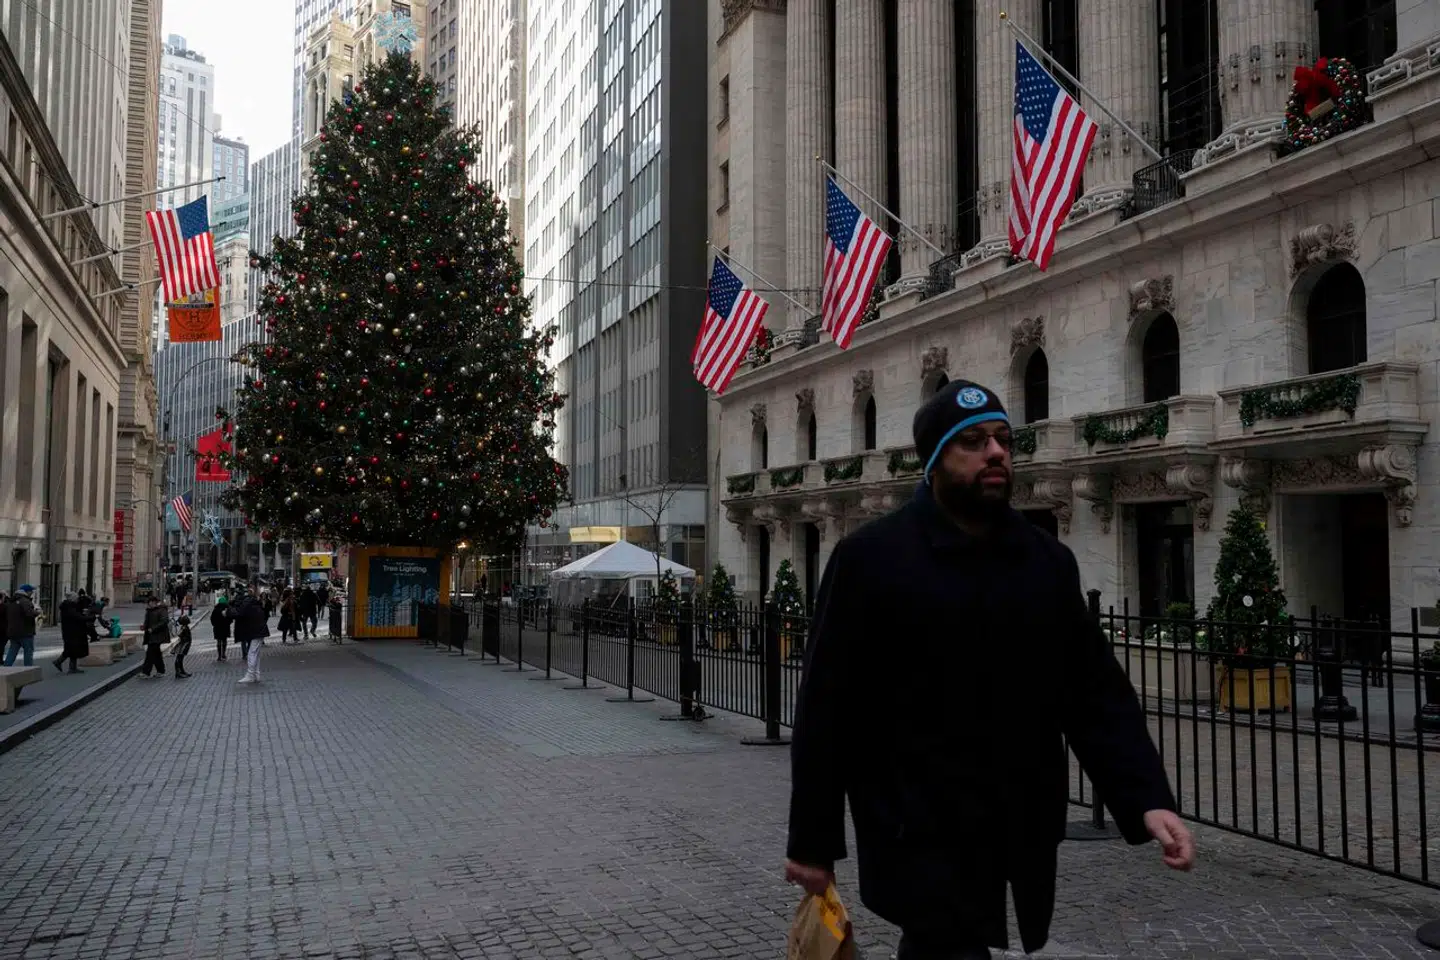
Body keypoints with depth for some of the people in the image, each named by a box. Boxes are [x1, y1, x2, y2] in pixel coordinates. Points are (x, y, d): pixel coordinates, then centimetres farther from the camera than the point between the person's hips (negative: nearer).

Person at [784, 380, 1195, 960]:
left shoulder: (1049, 562, 6)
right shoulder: (870, 558, -9)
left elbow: (1097, 693, 3)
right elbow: (827, 711, -8)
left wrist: (1147, 800, -11)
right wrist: (812, 840, -6)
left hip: (1017, 841, 5)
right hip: (918, 840, -5)